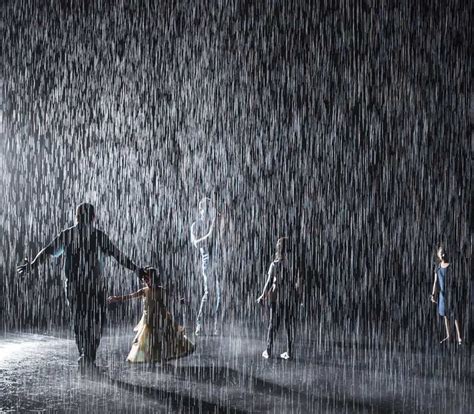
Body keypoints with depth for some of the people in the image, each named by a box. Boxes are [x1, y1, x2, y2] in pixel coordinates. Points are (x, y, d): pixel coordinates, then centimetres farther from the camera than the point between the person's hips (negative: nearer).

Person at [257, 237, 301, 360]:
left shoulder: (275, 264, -10)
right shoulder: (294, 263, -5)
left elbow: (269, 282, -9)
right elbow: (298, 282, -2)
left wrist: (263, 296, 3)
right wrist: (298, 296, 10)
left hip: (277, 296, -1)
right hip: (290, 297, 1)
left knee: (273, 324, 9)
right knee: (289, 325, 10)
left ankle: (268, 351, 13)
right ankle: (289, 352, 13)